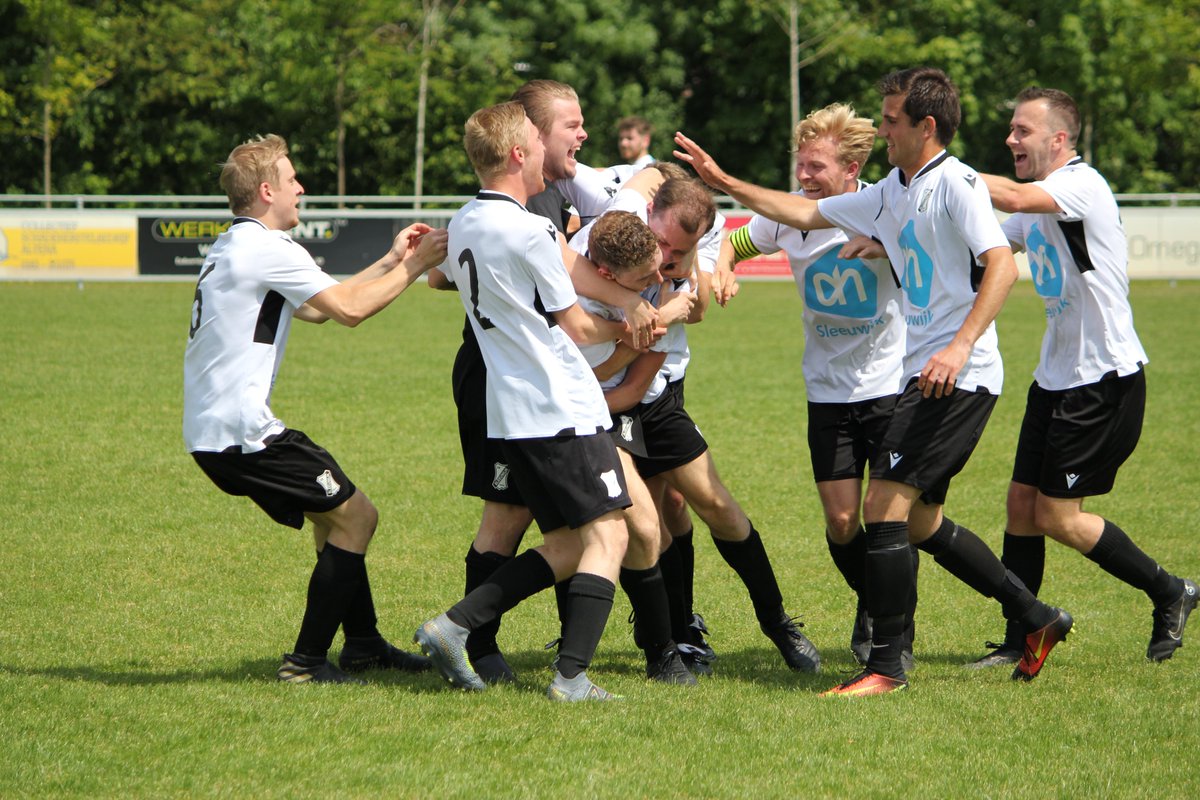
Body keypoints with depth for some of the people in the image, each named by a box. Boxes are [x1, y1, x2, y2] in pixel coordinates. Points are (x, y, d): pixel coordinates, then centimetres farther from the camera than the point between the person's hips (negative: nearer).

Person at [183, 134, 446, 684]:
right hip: (240, 432, -11)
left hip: (210, 430, 11)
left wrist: (391, 262, 22)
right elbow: (349, 309, -13)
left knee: (334, 514, 22)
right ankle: (305, 662, -3)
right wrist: (414, 267, 0)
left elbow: (317, 306, 24)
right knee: (355, 515, -3)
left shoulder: (231, 248, 19)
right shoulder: (268, 249, -14)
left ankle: (363, 646, 29)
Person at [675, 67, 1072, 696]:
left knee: (885, 504, -12)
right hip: (923, 376, 10)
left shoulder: (956, 185, -12)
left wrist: (961, 346, -33)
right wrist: (724, 183, 22)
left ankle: (885, 666, -6)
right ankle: (1036, 619, 25)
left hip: (959, 378, -10)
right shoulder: (892, 193, 16)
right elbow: (806, 213, 25)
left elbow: (1001, 264, -23)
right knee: (919, 521, 14)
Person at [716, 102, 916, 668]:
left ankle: (899, 636, 8)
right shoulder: (789, 216, -3)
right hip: (829, 391, 3)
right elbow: (734, 244, 14)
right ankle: (870, 606, 30)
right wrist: (721, 273, -8)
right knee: (841, 522, 0)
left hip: (892, 385, -3)